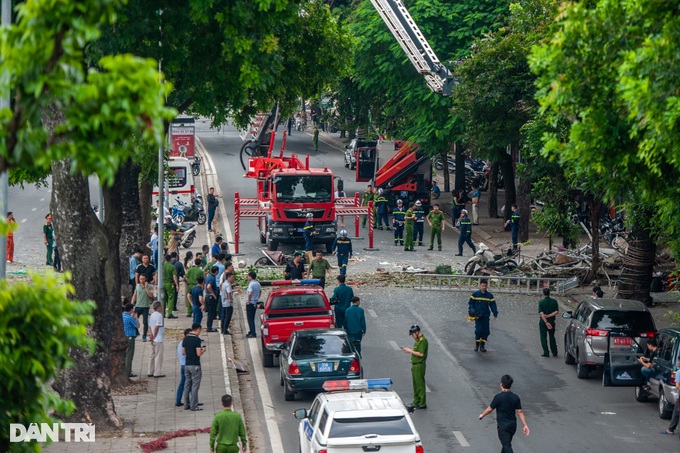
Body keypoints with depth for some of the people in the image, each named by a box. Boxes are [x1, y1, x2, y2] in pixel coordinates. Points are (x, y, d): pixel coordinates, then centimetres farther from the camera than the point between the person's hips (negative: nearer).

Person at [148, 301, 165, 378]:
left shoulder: (152, 315, 12)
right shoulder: (159, 315, -15)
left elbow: (149, 326, 10)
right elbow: (157, 327, -19)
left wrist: (151, 334, -3)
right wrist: (154, 336, -10)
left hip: (153, 340, 9)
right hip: (158, 340, -9)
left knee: (152, 356, 13)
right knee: (158, 356, -3)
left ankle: (150, 372, 17)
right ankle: (157, 373, -2)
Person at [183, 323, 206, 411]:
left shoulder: (185, 339, 7)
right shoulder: (197, 339, -15)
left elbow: (183, 352, 11)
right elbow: (198, 354, -18)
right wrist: (203, 350, 2)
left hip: (187, 365, 7)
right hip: (195, 365, -7)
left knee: (187, 385, 12)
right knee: (195, 385, -2)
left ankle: (186, 405, 14)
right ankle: (194, 406, -2)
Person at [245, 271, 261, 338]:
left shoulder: (251, 284, -20)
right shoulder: (258, 284, 8)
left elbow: (250, 293, -32)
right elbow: (260, 291, 24)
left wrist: (248, 301, -20)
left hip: (250, 303, -9)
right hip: (255, 303, 9)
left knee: (250, 318, -4)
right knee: (252, 318, 18)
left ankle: (253, 333, -6)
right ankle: (251, 331, 24)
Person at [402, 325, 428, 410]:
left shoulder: (423, 341, -17)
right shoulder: (418, 340, 14)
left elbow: (421, 354, -23)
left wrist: (410, 351, -15)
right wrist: (410, 350, 7)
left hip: (419, 366, -10)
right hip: (415, 365, 10)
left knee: (420, 384, -5)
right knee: (416, 384, 16)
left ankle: (422, 404, -1)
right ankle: (416, 402, 24)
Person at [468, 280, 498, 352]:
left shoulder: (489, 295, 8)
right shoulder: (475, 294, 2)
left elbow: (493, 305, 9)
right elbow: (470, 303, 6)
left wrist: (495, 312, -2)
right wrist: (471, 310, -9)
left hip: (486, 316, 3)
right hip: (477, 316, -3)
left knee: (486, 331, 0)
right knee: (478, 330, -13)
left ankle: (482, 346, 12)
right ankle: (477, 345, 5)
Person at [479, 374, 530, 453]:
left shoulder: (498, 397, -17)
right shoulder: (515, 397, -2)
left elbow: (489, 409, -7)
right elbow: (519, 412, -2)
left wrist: (482, 415, 12)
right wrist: (525, 425, 0)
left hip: (503, 426, -6)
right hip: (513, 425, 6)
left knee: (507, 446, -8)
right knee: (506, 444, 22)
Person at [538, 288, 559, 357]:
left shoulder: (541, 302, -10)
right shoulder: (554, 301, -2)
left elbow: (541, 313, -18)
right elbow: (557, 312, -8)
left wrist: (546, 322, -22)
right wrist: (548, 316, -10)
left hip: (543, 322, -3)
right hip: (551, 321, 3)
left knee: (543, 337, 5)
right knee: (552, 337, 17)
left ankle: (546, 353, 0)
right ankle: (554, 352, 19)